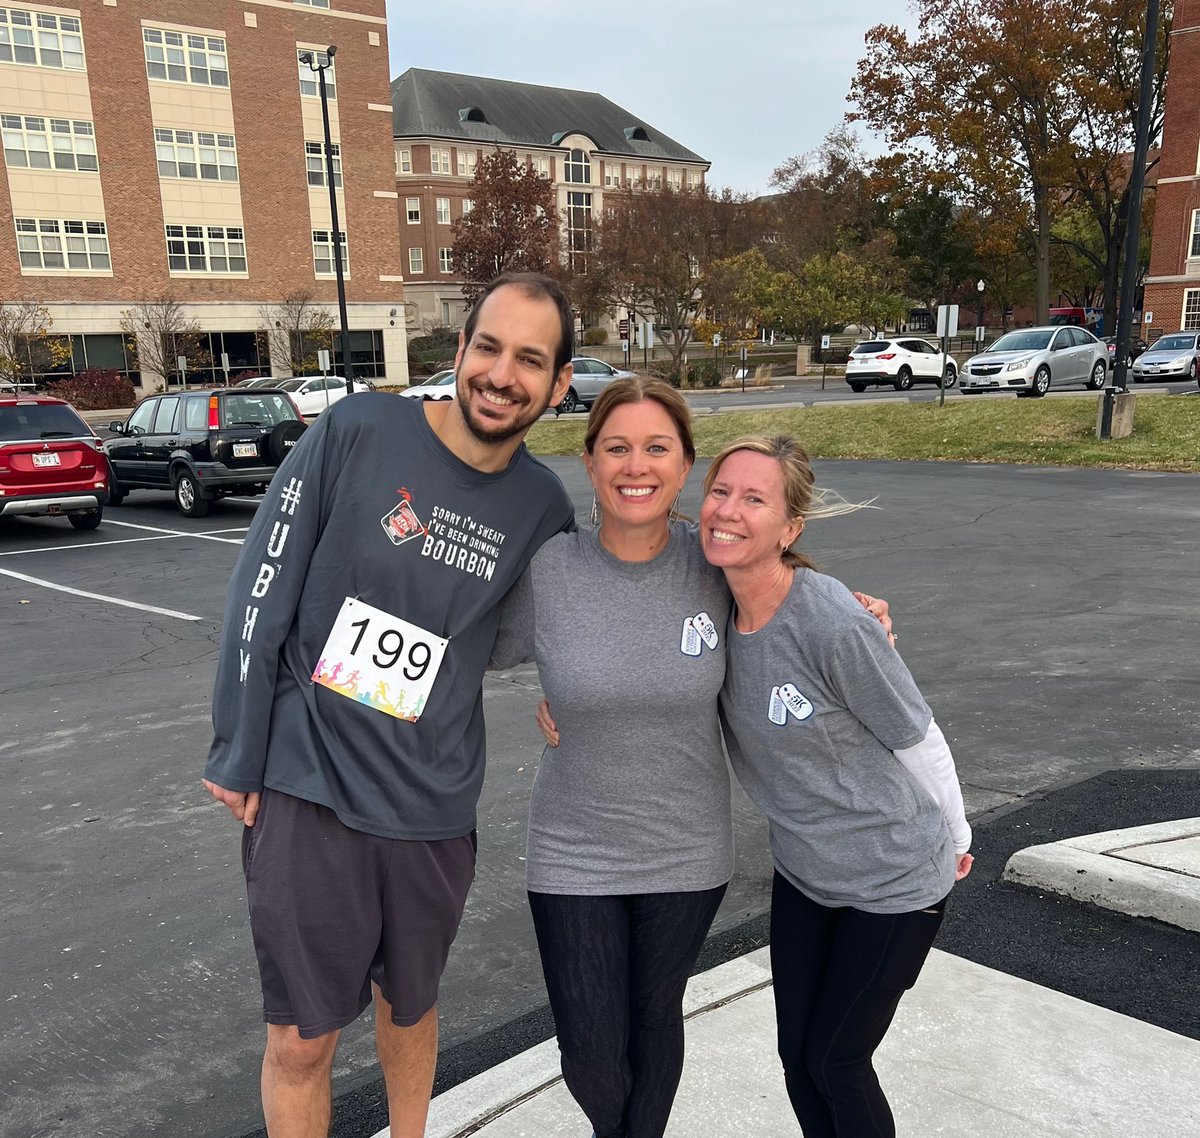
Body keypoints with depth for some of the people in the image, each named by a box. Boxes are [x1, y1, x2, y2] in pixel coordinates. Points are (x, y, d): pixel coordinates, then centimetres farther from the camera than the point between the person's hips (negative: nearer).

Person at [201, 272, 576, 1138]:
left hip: (433, 805, 3)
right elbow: (262, 594, -8)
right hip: (306, 787, -3)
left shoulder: (542, 505, -3)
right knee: (301, 1038, 9)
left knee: (411, 1007, 23)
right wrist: (236, 754, -5)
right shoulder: (358, 431, -12)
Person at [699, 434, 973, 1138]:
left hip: (894, 882, -6)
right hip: (802, 873, 6)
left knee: (836, 1061, 10)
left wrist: (955, 841, -1)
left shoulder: (835, 626, -31)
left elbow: (921, 744, -16)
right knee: (798, 1059, 16)